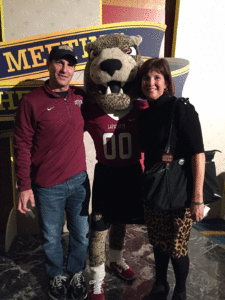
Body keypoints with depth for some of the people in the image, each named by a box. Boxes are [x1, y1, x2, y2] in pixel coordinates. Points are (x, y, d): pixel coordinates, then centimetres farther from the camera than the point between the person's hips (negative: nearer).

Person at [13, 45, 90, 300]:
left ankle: (76, 273, 45)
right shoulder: (32, 101, -10)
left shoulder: (81, 97, 1)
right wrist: (24, 186, -8)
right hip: (47, 186, -3)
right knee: (51, 238, 16)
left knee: (81, 234, 17)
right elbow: (22, 147, -8)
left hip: (79, 180, 3)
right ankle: (56, 276, 45)